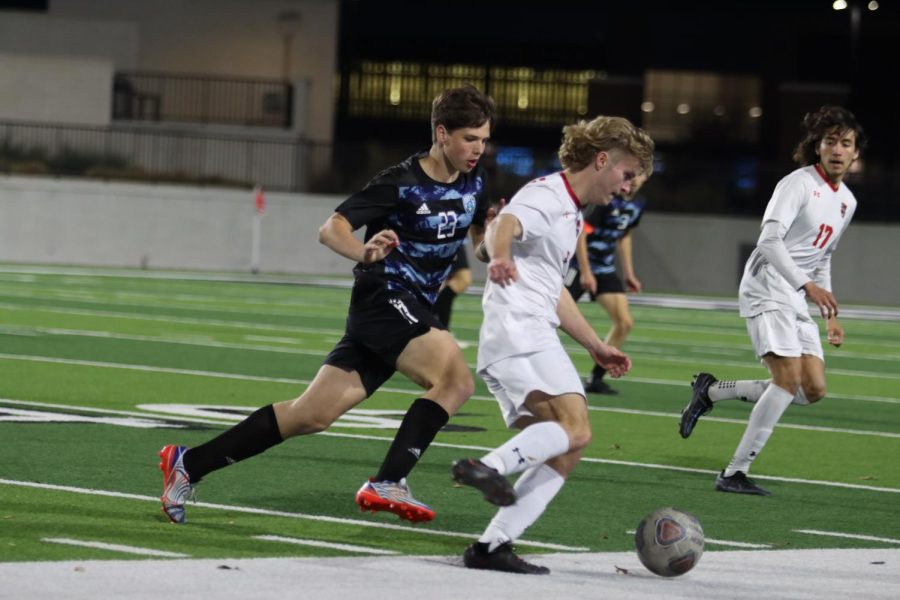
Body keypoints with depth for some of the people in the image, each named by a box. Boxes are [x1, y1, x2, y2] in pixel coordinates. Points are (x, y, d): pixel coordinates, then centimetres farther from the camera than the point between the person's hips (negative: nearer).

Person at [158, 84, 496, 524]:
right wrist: (364, 253, -37)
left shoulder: (472, 183, 8)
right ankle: (387, 483, -28)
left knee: (311, 414, 6)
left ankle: (188, 464, 11)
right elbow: (331, 228, -15)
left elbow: (479, 235, 25)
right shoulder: (402, 182, -13)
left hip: (414, 308, 7)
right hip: (384, 295, -7)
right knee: (456, 380, -26)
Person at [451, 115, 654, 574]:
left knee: (562, 454, 2)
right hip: (520, 332, -10)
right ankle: (489, 467, -35)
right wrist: (500, 256, -53)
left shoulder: (570, 212, 26)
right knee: (575, 428, -26)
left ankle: (492, 547, -6)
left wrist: (596, 346, 39)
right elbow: (505, 226, -30)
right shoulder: (546, 198, -6)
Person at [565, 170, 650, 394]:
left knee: (625, 323, -3)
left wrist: (628, 273, 19)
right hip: (578, 265, -7)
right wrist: (585, 272, -23)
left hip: (604, 268, 7)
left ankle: (595, 379, 5)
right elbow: (580, 231, -21)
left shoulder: (638, 204, 5)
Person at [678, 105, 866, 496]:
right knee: (789, 377, -22)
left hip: (798, 301, 8)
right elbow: (770, 240, -21)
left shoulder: (846, 201, 16)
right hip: (766, 288, -8)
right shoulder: (799, 184, -10)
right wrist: (808, 285, -31)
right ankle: (734, 474, -17)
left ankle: (711, 391, 12)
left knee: (813, 389, -2)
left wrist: (830, 315, 21)